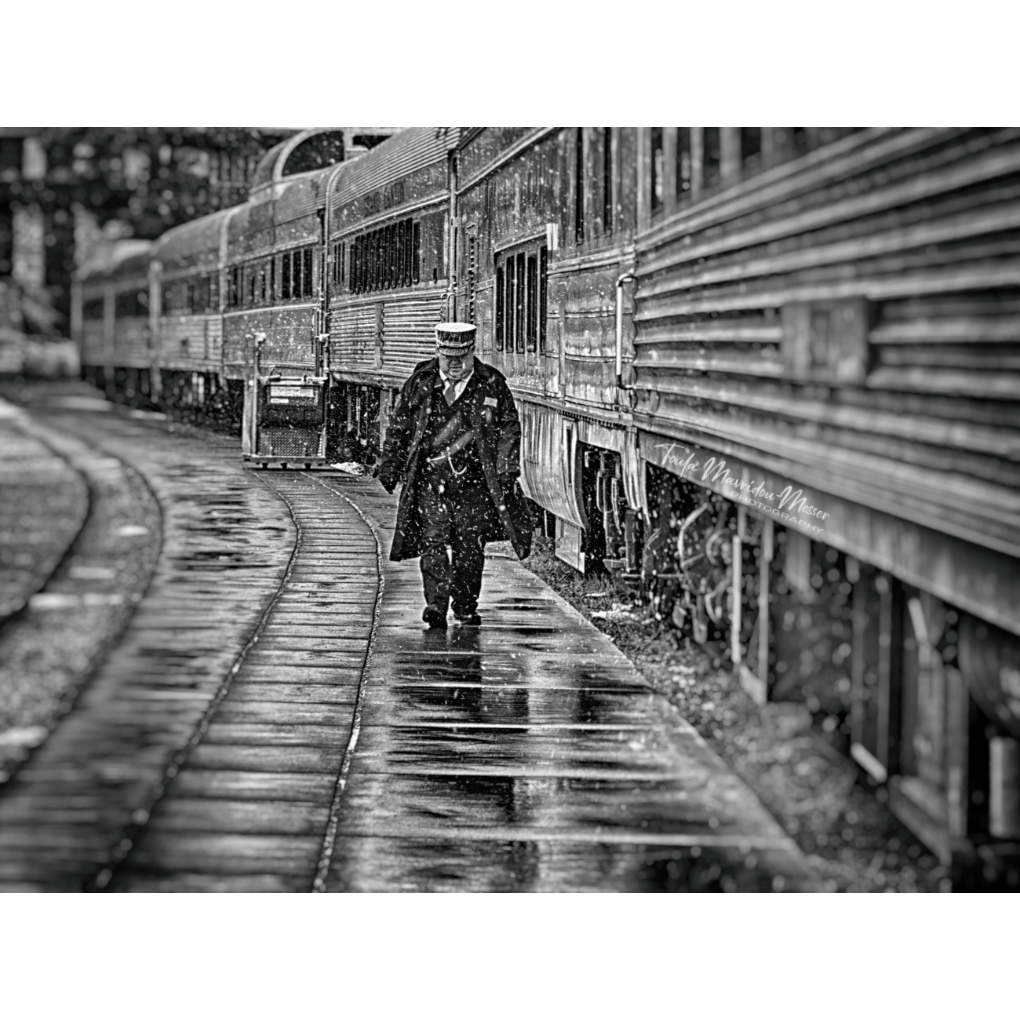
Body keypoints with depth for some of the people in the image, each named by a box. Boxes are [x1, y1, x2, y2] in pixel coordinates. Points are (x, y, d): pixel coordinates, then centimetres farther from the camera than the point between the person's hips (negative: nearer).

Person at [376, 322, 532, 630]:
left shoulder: (492, 385, 3)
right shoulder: (419, 383, 5)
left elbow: (509, 429, 6)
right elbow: (398, 428, 12)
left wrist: (507, 471, -3)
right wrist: (389, 468, 12)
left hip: (473, 480, 0)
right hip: (430, 479, 0)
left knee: (470, 545, 4)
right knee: (432, 540, -12)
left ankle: (466, 609, 17)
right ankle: (436, 605, -18)